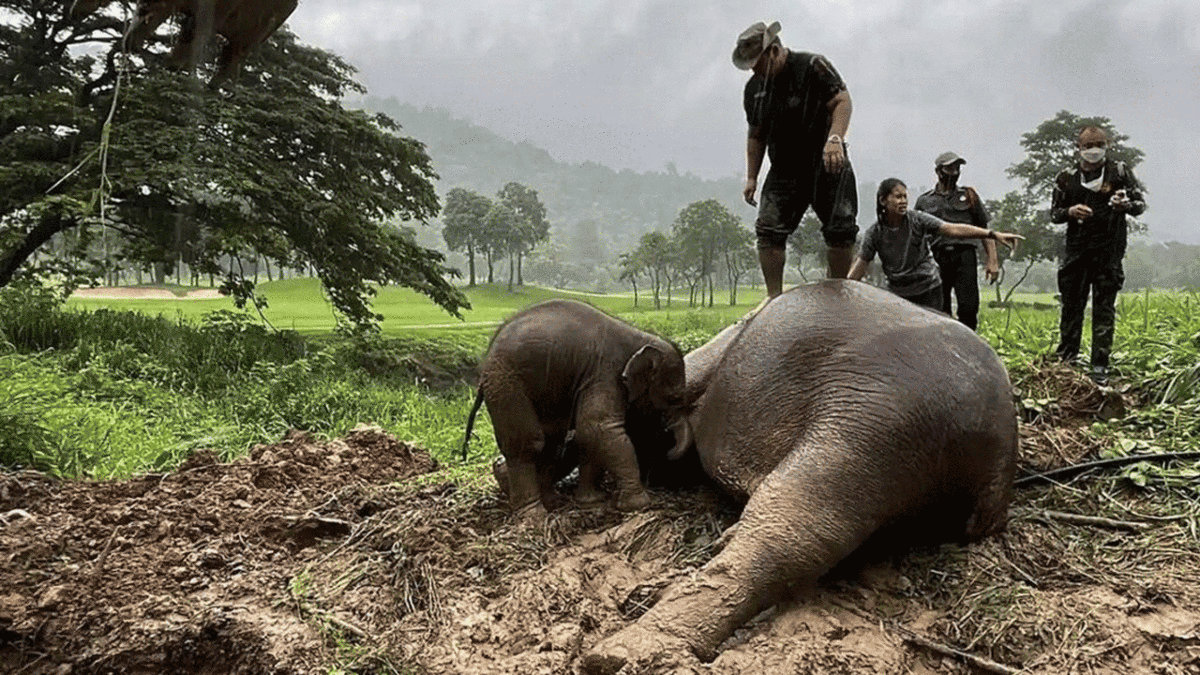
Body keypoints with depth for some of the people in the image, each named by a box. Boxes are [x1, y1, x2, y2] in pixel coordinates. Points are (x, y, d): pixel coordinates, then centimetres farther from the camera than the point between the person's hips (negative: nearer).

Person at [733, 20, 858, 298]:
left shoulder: (813, 66, -8)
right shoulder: (754, 88, 10)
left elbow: (842, 101, -17)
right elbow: (756, 135, 19)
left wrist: (834, 139, -34)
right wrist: (751, 177, 14)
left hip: (826, 164, -4)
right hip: (783, 170, 4)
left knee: (840, 230, -8)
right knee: (769, 230, -10)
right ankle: (774, 298, -5)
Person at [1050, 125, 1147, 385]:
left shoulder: (1120, 172, 4)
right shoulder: (1067, 178, 8)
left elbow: (1141, 204, 6)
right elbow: (1054, 213, 12)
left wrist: (1126, 205, -18)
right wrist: (1070, 212, -10)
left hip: (1109, 250, -2)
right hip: (1076, 250, 2)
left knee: (1104, 310, -1)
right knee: (1072, 305, 6)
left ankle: (1100, 368, 2)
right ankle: (1067, 359, 19)